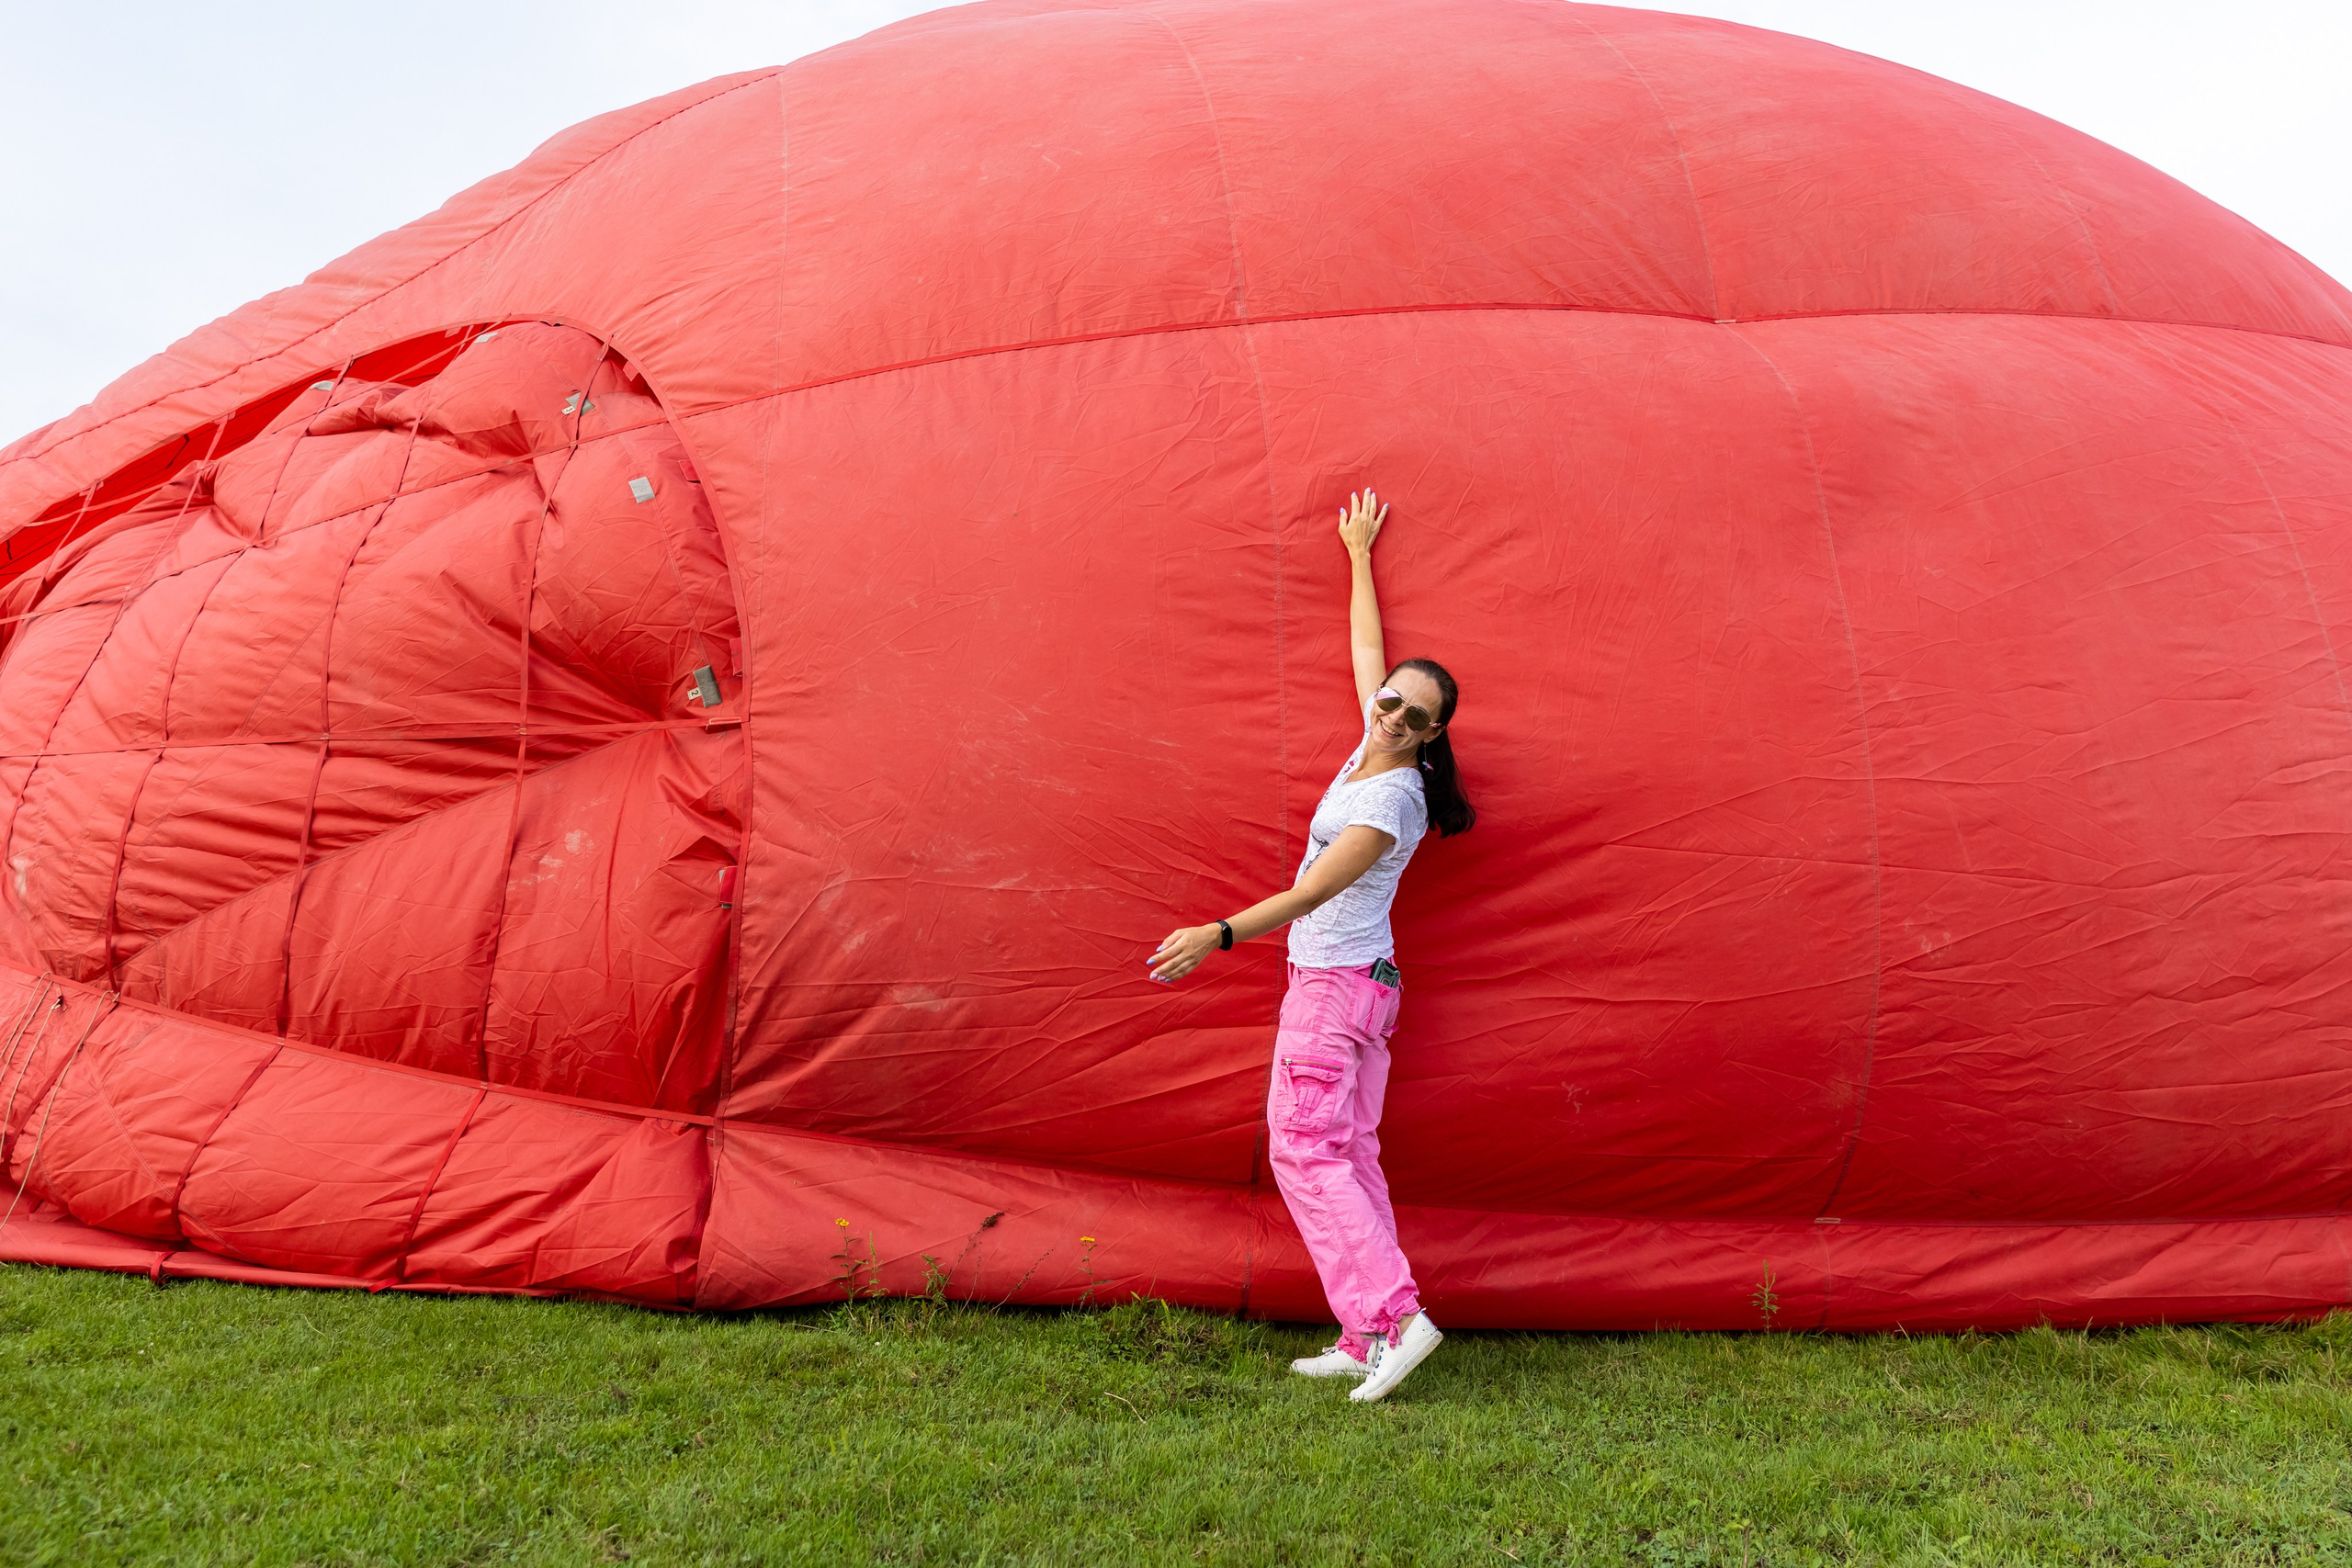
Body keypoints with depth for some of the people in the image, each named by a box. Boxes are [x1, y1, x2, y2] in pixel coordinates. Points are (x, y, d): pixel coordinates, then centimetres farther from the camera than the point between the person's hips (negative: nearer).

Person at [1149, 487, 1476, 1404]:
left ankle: (1394, 1313, -11)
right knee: (1349, 1153, 8)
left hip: (1333, 983, -9)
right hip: (1363, 984, 9)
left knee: (1302, 1146, -8)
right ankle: (1365, 1340, 11)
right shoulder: (1374, 744, 5)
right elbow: (1366, 648, 20)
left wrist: (1217, 936, -33)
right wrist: (1358, 555, 30)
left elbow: (1315, 891, -25)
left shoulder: (1393, 796, -18)